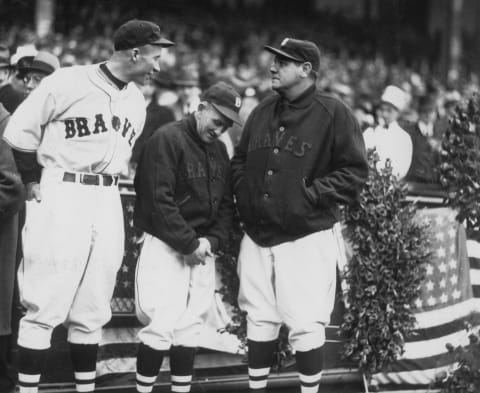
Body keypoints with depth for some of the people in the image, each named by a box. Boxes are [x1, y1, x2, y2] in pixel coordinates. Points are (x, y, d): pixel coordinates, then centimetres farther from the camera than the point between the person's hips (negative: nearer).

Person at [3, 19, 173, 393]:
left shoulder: (137, 101, 12)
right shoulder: (68, 83, -10)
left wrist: (111, 186, 15)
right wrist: (35, 182, -2)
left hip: (107, 200, 6)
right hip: (61, 196, -6)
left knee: (91, 310, 10)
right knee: (45, 305, -7)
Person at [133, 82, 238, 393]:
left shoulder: (219, 150, 13)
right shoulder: (167, 140, -10)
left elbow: (226, 204, 13)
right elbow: (158, 200, -17)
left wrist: (212, 241, -4)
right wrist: (188, 244, -16)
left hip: (203, 249, 7)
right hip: (166, 247, -7)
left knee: (190, 328, 7)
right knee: (162, 324, -9)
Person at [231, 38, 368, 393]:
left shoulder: (334, 114, -8)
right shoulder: (263, 112, 10)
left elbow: (355, 172, -9)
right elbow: (240, 161, 22)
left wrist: (311, 194, -16)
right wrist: (244, 194, 5)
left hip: (307, 237, -6)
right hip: (258, 235, 6)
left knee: (306, 326, -6)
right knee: (259, 321, 12)